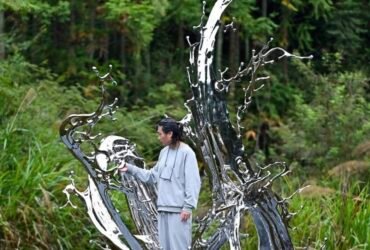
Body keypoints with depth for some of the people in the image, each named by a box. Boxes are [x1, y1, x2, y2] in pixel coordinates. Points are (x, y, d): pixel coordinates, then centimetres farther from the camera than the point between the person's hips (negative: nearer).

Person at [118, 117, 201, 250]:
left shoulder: (186, 153, -10)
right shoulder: (164, 152, 12)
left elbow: (192, 182, -12)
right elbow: (153, 176, 19)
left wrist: (188, 207, -16)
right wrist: (130, 168, 15)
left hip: (179, 209, -8)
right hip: (164, 207, 8)